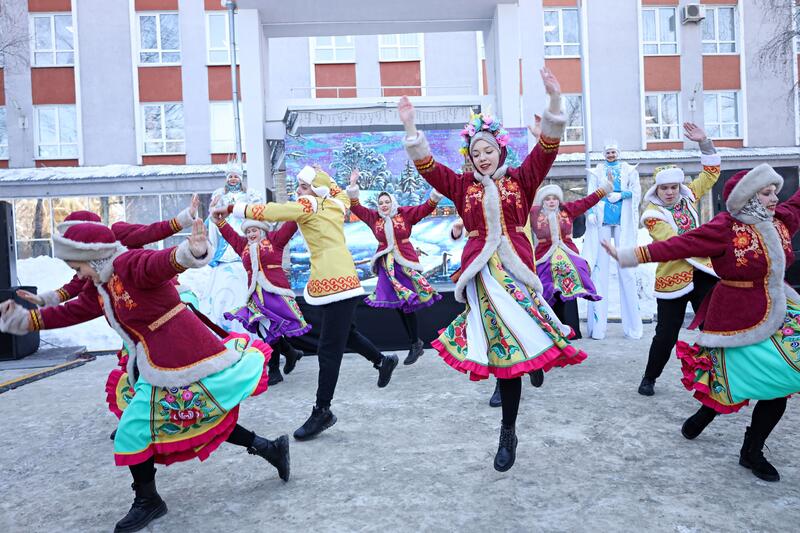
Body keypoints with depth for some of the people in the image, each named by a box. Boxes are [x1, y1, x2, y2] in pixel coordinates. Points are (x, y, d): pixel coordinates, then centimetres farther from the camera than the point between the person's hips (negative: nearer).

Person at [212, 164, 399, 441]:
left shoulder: (307, 205, -6)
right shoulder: (336, 204, 13)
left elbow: (266, 211, -12)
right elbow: (339, 191, 39)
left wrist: (230, 209, -7)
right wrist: (323, 176, 34)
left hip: (335, 284, -9)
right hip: (342, 281, 9)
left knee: (329, 351, -5)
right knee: (345, 333, 28)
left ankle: (322, 412, 0)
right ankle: (383, 360, 40)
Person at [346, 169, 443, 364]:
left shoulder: (405, 213, -1)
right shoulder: (373, 217, 7)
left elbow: (426, 207, -6)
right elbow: (356, 207, 6)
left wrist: (437, 190, -19)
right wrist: (353, 186, -3)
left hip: (406, 263, -4)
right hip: (387, 266, 4)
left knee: (408, 305, -5)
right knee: (398, 305, 7)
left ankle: (416, 344, 9)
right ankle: (415, 344, 19)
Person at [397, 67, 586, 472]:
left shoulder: (520, 180, 9)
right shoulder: (463, 186, 11)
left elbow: (547, 148, -1)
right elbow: (426, 166, 5)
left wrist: (554, 100, -10)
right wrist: (410, 126, -2)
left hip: (515, 268, 0)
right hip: (480, 271, 1)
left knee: (509, 350, 1)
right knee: (502, 348, -3)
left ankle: (508, 434, 13)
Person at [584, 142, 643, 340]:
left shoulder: (629, 170, 16)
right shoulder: (597, 171, 17)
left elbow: (636, 190, 6)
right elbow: (591, 193, 7)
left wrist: (621, 195, -11)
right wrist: (591, 212, -8)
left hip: (623, 220, 0)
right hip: (602, 219, 1)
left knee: (626, 268, -6)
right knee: (600, 266, -5)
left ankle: (631, 325, -2)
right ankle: (598, 325, -4)